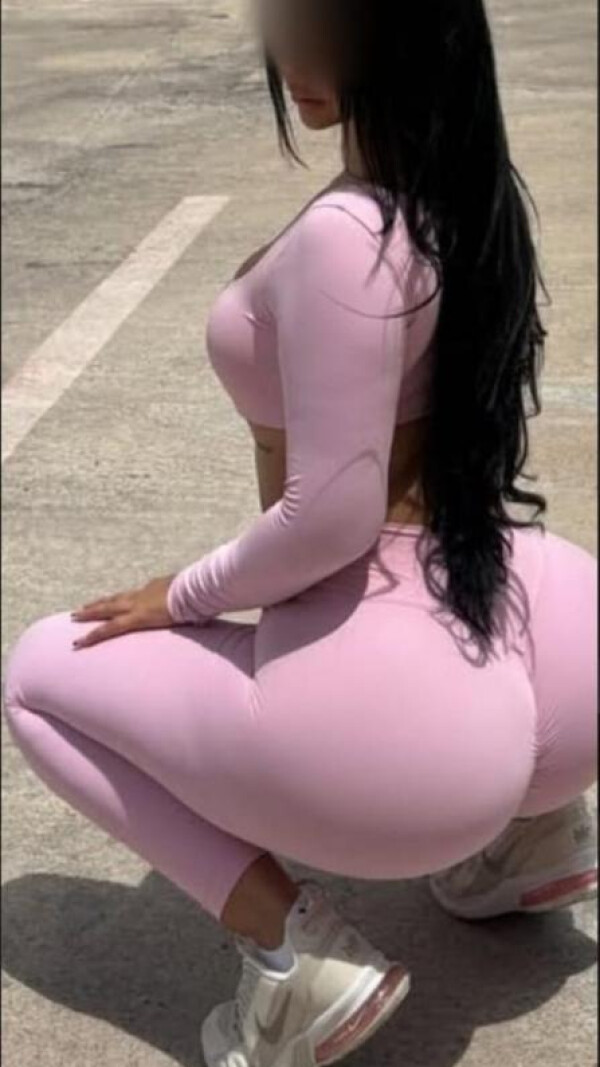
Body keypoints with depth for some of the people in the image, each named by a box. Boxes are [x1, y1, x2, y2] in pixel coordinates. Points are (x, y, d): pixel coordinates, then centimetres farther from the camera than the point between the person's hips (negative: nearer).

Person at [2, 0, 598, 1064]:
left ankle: (294, 948, 2)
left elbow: (330, 517, -20)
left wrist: (183, 596, -3)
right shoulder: (478, 194, 5)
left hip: (397, 726, -8)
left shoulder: (342, 235, -21)